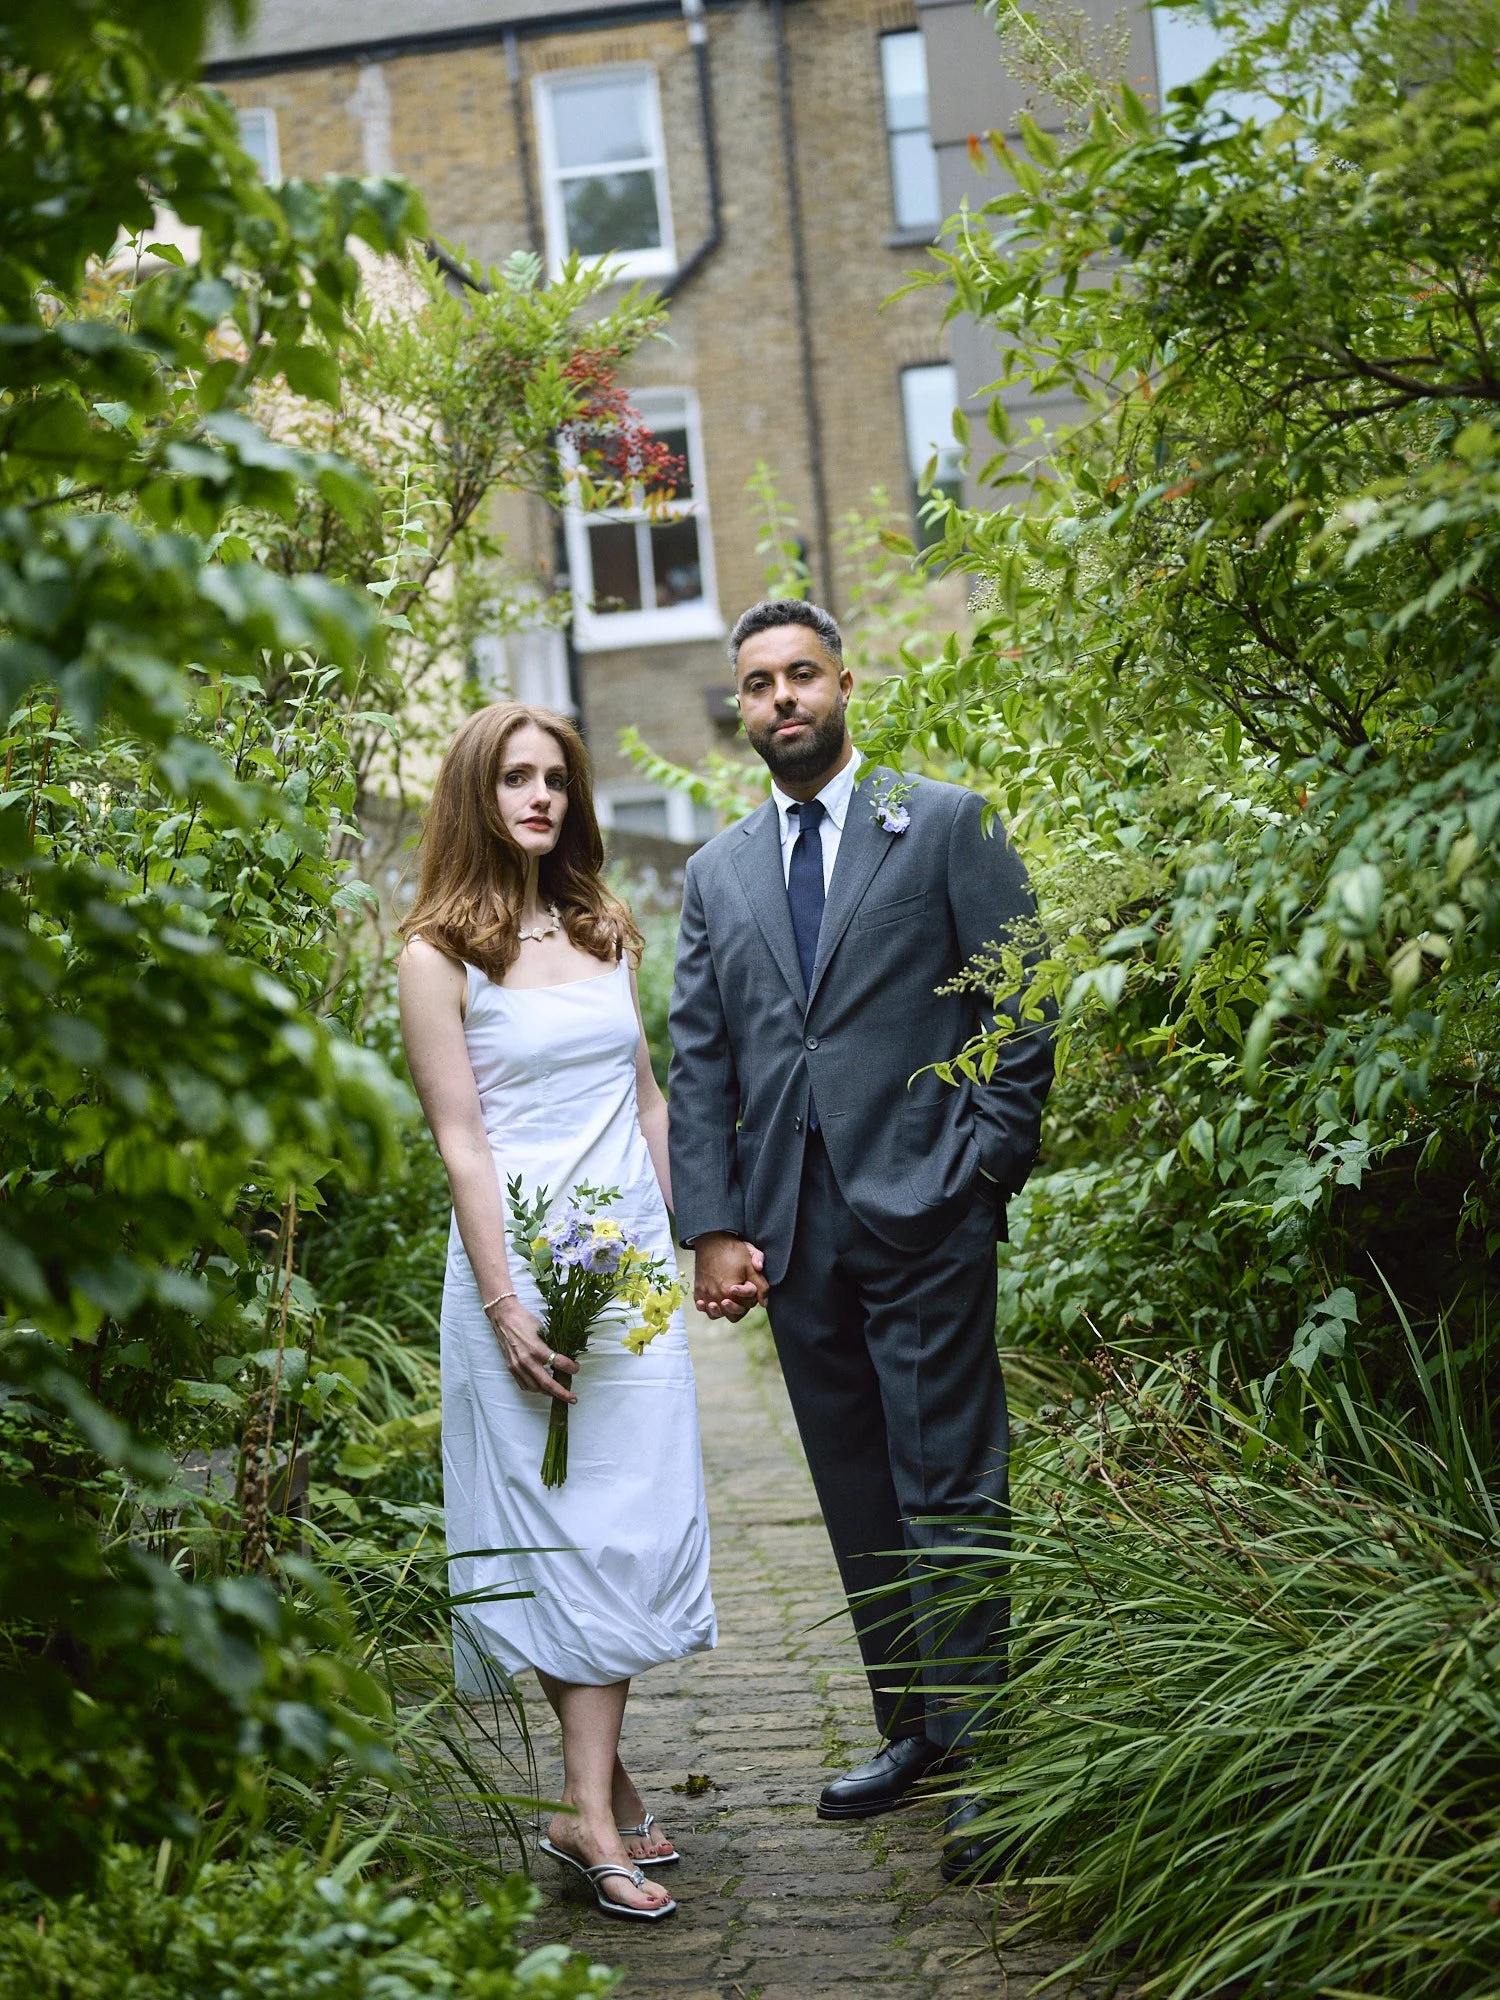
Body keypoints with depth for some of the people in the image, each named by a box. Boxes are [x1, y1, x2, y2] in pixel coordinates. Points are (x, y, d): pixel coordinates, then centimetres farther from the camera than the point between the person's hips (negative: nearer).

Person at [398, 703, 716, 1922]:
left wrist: (676, 1238, 15)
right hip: (526, 1263, -5)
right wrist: (506, 1307, -14)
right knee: (559, 1521, -2)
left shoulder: (606, 936, 13)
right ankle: (598, 1796, 1)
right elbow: (462, 1143, -8)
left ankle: (594, 1797, 3)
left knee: (633, 1514, 0)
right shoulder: (440, 955, -3)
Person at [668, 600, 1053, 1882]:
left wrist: (983, 1166, -7)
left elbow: (1025, 1005, 0)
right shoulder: (717, 876, 16)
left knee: (950, 1490, -5)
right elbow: (698, 1067, 12)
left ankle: (985, 1754, 1)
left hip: (923, 1215, -5)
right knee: (857, 1500, 10)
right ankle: (913, 1727, 20)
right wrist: (714, 1228, 2)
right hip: (795, 1237, 5)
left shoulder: (946, 824, 4)